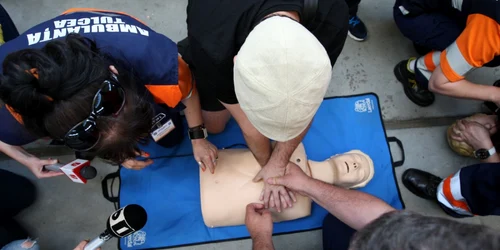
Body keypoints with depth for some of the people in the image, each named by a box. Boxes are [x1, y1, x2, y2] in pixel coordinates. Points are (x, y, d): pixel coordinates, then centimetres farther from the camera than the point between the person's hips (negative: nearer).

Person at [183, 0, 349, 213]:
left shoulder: (332, 17, -41)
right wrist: (269, 164, -13)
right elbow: (249, 126, -28)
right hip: (216, 59, -1)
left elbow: (305, 106, -27)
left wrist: (278, 164, -23)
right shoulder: (211, 50, -47)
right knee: (214, 126, 7)